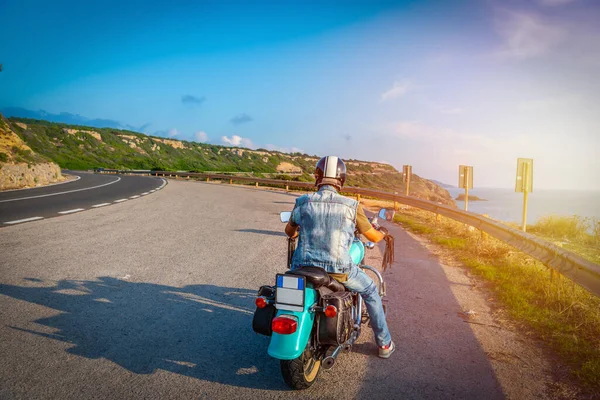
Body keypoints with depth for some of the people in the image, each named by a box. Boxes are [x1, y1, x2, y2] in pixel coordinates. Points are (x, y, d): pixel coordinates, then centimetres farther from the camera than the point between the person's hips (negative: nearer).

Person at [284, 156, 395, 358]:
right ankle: (384, 343, 34)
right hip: (339, 269, -2)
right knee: (370, 291, 26)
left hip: (304, 265, 2)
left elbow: (289, 231, 14)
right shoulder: (352, 206, -7)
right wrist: (382, 233, 29)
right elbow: (373, 237, 4)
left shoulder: (303, 202, -2)